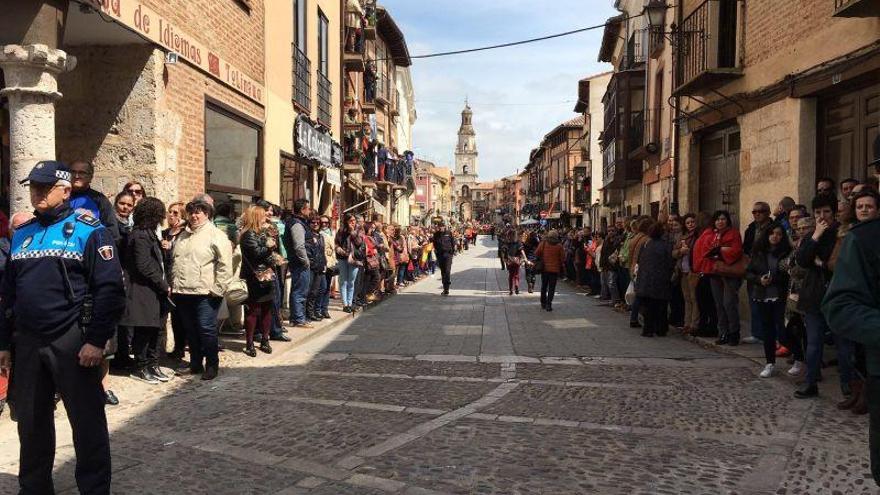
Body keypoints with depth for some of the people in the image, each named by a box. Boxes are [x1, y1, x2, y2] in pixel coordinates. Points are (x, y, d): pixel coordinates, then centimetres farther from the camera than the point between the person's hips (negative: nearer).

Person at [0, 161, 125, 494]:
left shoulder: (88, 231, -6)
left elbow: (110, 288, -13)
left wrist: (96, 340, -17)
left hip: (72, 342, -6)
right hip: (28, 342, 6)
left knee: (86, 420, 3)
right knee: (30, 420, 16)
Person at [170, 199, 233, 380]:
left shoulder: (216, 235, -6)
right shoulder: (183, 236, 19)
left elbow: (225, 265, -13)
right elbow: (174, 262, 26)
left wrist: (217, 289, -15)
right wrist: (173, 286, 18)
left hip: (205, 293, -7)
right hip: (183, 292, 7)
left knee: (206, 330, -4)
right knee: (191, 331, 14)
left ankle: (212, 365, 9)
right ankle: (195, 364, 26)